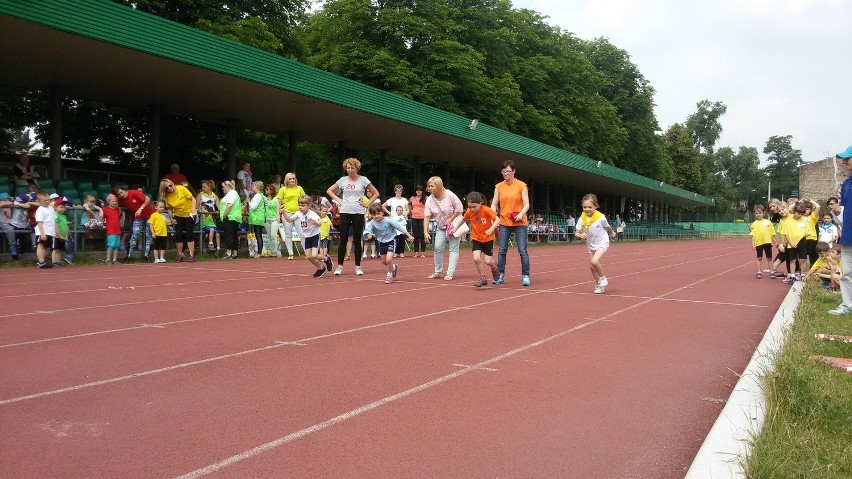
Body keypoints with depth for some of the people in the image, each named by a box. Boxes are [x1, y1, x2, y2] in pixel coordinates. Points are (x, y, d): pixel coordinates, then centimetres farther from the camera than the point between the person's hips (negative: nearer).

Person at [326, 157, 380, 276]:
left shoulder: (363, 180, 0)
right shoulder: (343, 180, 5)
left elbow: (376, 193, 6)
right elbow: (329, 190, 15)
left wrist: (367, 204, -2)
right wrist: (338, 200, 3)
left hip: (358, 213, -1)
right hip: (345, 213, 1)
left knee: (357, 241, 4)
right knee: (343, 240, 1)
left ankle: (358, 267, 12)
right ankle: (340, 266, 6)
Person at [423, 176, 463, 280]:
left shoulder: (450, 195, -22)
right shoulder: (430, 200, -11)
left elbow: (459, 209, -15)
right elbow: (427, 216, -13)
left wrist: (449, 220, -18)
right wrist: (425, 232, -20)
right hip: (441, 226, 4)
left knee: (453, 249, -5)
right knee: (438, 247, -2)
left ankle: (450, 273, -2)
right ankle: (437, 272, 12)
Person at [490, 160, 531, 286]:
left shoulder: (521, 186, -3)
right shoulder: (499, 187, 6)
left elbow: (526, 204, -6)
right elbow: (494, 204, 6)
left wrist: (521, 214, -25)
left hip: (519, 223, -3)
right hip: (504, 222, 3)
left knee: (522, 250, -4)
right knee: (502, 251, 5)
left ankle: (525, 276, 3)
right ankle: (501, 276, 15)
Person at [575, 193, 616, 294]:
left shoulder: (601, 217, -20)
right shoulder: (582, 219, -12)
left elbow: (607, 227, 0)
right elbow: (576, 233, -10)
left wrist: (612, 234, 18)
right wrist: (581, 235, -31)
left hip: (602, 243, -5)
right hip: (591, 245, 5)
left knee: (594, 261, -25)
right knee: (591, 266, 7)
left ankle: (603, 278, 0)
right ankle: (599, 285, 26)